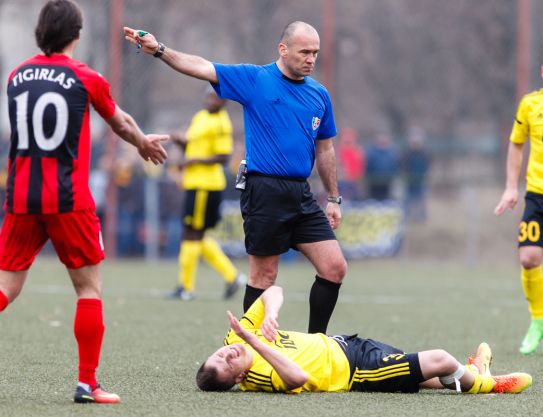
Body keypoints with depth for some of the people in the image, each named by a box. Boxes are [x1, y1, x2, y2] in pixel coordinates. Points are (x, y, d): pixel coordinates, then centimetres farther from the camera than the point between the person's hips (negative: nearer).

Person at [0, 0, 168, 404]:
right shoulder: (86, 79, -3)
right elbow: (120, 122, 16)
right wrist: (144, 143, 41)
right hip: (68, 199, -3)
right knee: (89, 287, 7)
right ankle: (87, 383, 3)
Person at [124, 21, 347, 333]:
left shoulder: (319, 94, 12)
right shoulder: (254, 79, -2)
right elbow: (202, 68, -9)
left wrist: (334, 199, 19)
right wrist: (159, 50, -22)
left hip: (301, 195, 5)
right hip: (264, 191, -5)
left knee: (335, 268, -1)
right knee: (263, 275, 0)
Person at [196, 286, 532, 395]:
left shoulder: (237, 338, -11)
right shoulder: (262, 377, -32)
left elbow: (274, 291, -6)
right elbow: (299, 377, -52)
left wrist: (271, 313, -29)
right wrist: (254, 343, -53)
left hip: (341, 344, 8)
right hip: (356, 372, -8)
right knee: (439, 360, -3)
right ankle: (482, 383, 25)